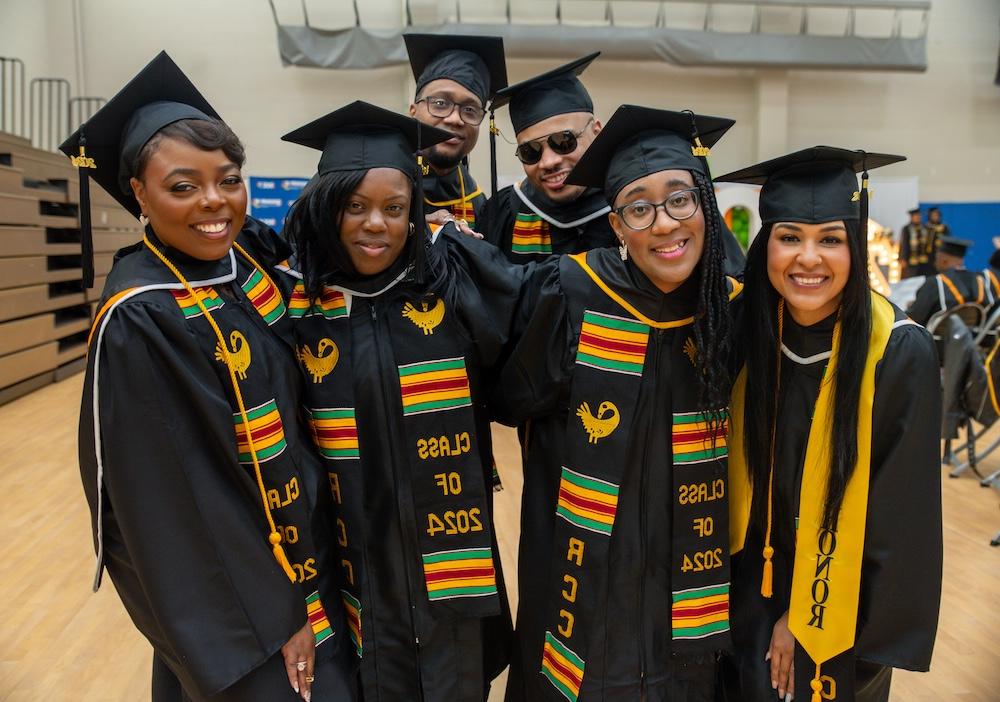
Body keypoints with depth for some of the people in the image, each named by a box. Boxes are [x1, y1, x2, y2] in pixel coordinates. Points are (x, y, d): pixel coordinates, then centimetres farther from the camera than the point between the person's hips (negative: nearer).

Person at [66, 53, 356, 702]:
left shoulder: (253, 255, -4)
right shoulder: (139, 321, -23)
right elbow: (167, 503, -21)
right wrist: (273, 616, -15)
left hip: (300, 544, 7)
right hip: (226, 585, -7)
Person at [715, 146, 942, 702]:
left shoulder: (901, 353, -23)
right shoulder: (751, 335, -11)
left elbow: (899, 515, -17)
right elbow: (743, 476, 0)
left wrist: (808, 618, -12)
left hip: (845, 612, -3)